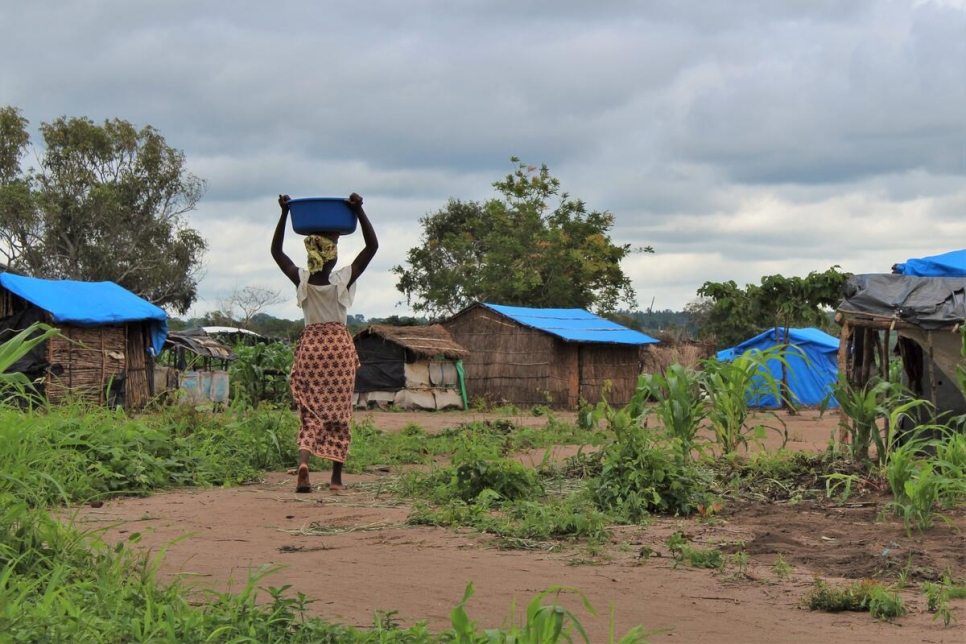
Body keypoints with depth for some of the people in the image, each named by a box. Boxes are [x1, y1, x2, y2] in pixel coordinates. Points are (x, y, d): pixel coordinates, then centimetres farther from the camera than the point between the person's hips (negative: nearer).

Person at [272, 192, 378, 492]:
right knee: (338, 412, 6)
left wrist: (284, 214, 4)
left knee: (310, 411, 3)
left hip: (310, 346, 1)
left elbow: (276, 251, 9)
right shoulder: (343, 279, -9)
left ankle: (304, 461, -23)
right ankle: (337, 477, 7)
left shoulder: (301, 279, -4)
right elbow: (372, 245, -5)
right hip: (339, 345, -1)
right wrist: (359, 211, -10)